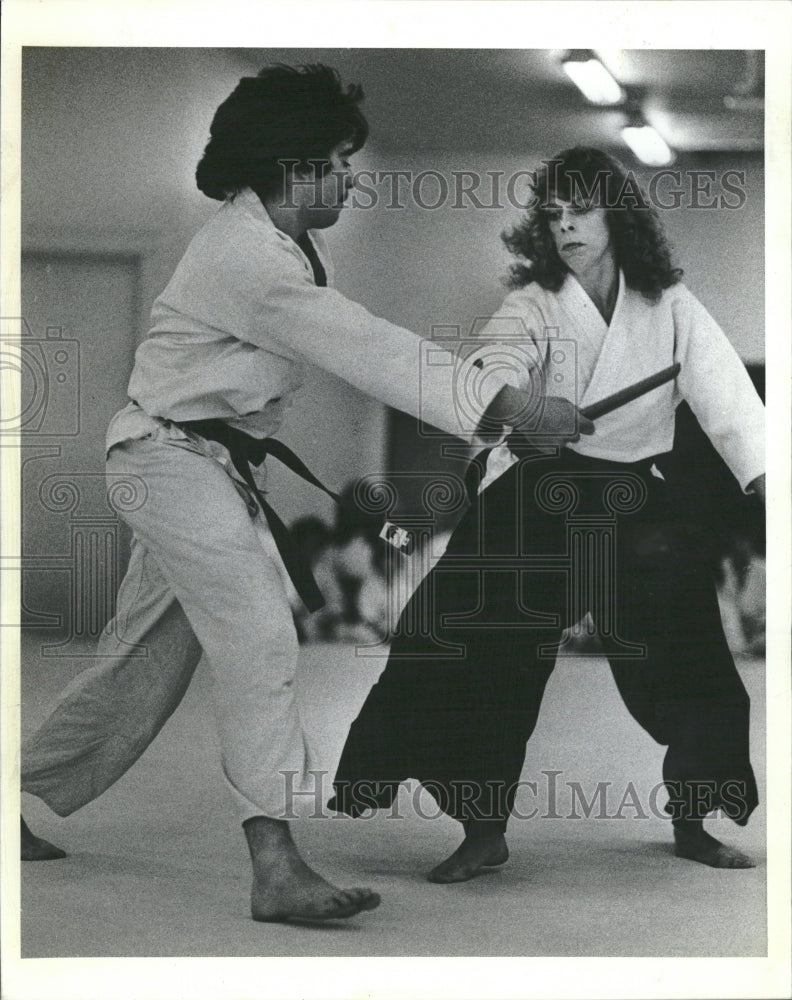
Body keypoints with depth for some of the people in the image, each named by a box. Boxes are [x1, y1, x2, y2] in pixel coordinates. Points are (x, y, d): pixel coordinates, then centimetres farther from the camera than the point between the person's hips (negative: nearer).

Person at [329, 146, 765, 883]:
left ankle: (691, 824, 24)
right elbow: (500, 361, -26)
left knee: (685, 666, 1)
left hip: (636, 507, 2)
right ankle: (484, 831, 3)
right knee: (492, 659, -12)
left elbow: (725, 395, -11)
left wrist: (764, 477, -29)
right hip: (536, 506, -1)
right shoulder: (534, 305, -5)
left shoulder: (670, 309, 0)